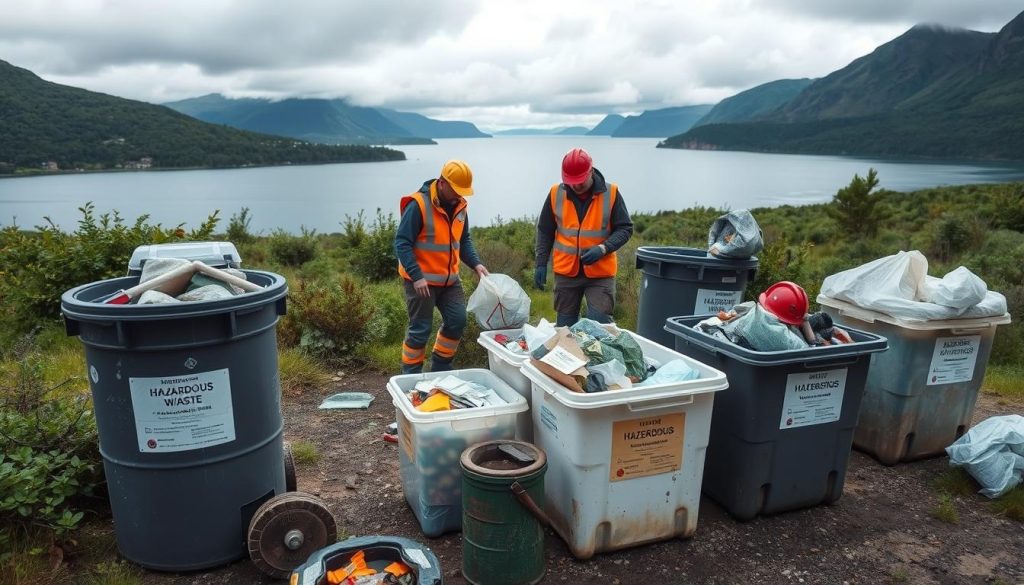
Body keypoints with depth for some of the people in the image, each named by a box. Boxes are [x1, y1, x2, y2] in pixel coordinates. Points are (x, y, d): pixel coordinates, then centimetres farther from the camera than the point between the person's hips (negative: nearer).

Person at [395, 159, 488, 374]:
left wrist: (475, 263, -3)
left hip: (449, 278, 7)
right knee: (421, 329, -1)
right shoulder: (418, 205, -18)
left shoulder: (459, 205, 4)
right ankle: (410, 375, 17)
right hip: (420, 279, -7)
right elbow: (402, 243, -19)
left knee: (457, 321, 6)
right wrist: (416, 276, -26)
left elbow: (464, 240, 13)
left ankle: (440, 368, 25)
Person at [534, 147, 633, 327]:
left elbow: (625, 229, -2)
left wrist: (603, 248, -18)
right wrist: (541, 264, 3)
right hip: (566, 272, 2)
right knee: (564, 325, 10)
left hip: (601, 272, -2)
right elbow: (544, 231, 8)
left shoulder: (611, 193, -6)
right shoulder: (556, 194, -1)